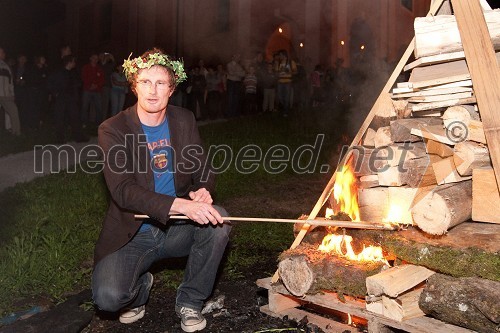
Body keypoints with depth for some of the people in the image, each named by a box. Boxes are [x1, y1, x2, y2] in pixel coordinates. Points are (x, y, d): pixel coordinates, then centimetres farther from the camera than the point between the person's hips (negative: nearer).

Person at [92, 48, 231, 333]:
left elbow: (203, 173, 7)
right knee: (109, 297, -26)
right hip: (132, 235, -3)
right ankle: (141, 285, 14)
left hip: (177, 229, 3)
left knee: (219, 220, -26)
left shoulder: (185, 120, 3)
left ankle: (190, 301, -1)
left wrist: (203, 191, -19)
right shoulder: (113, 130, -10)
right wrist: (180, 205, -36)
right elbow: (122, 190, -23)